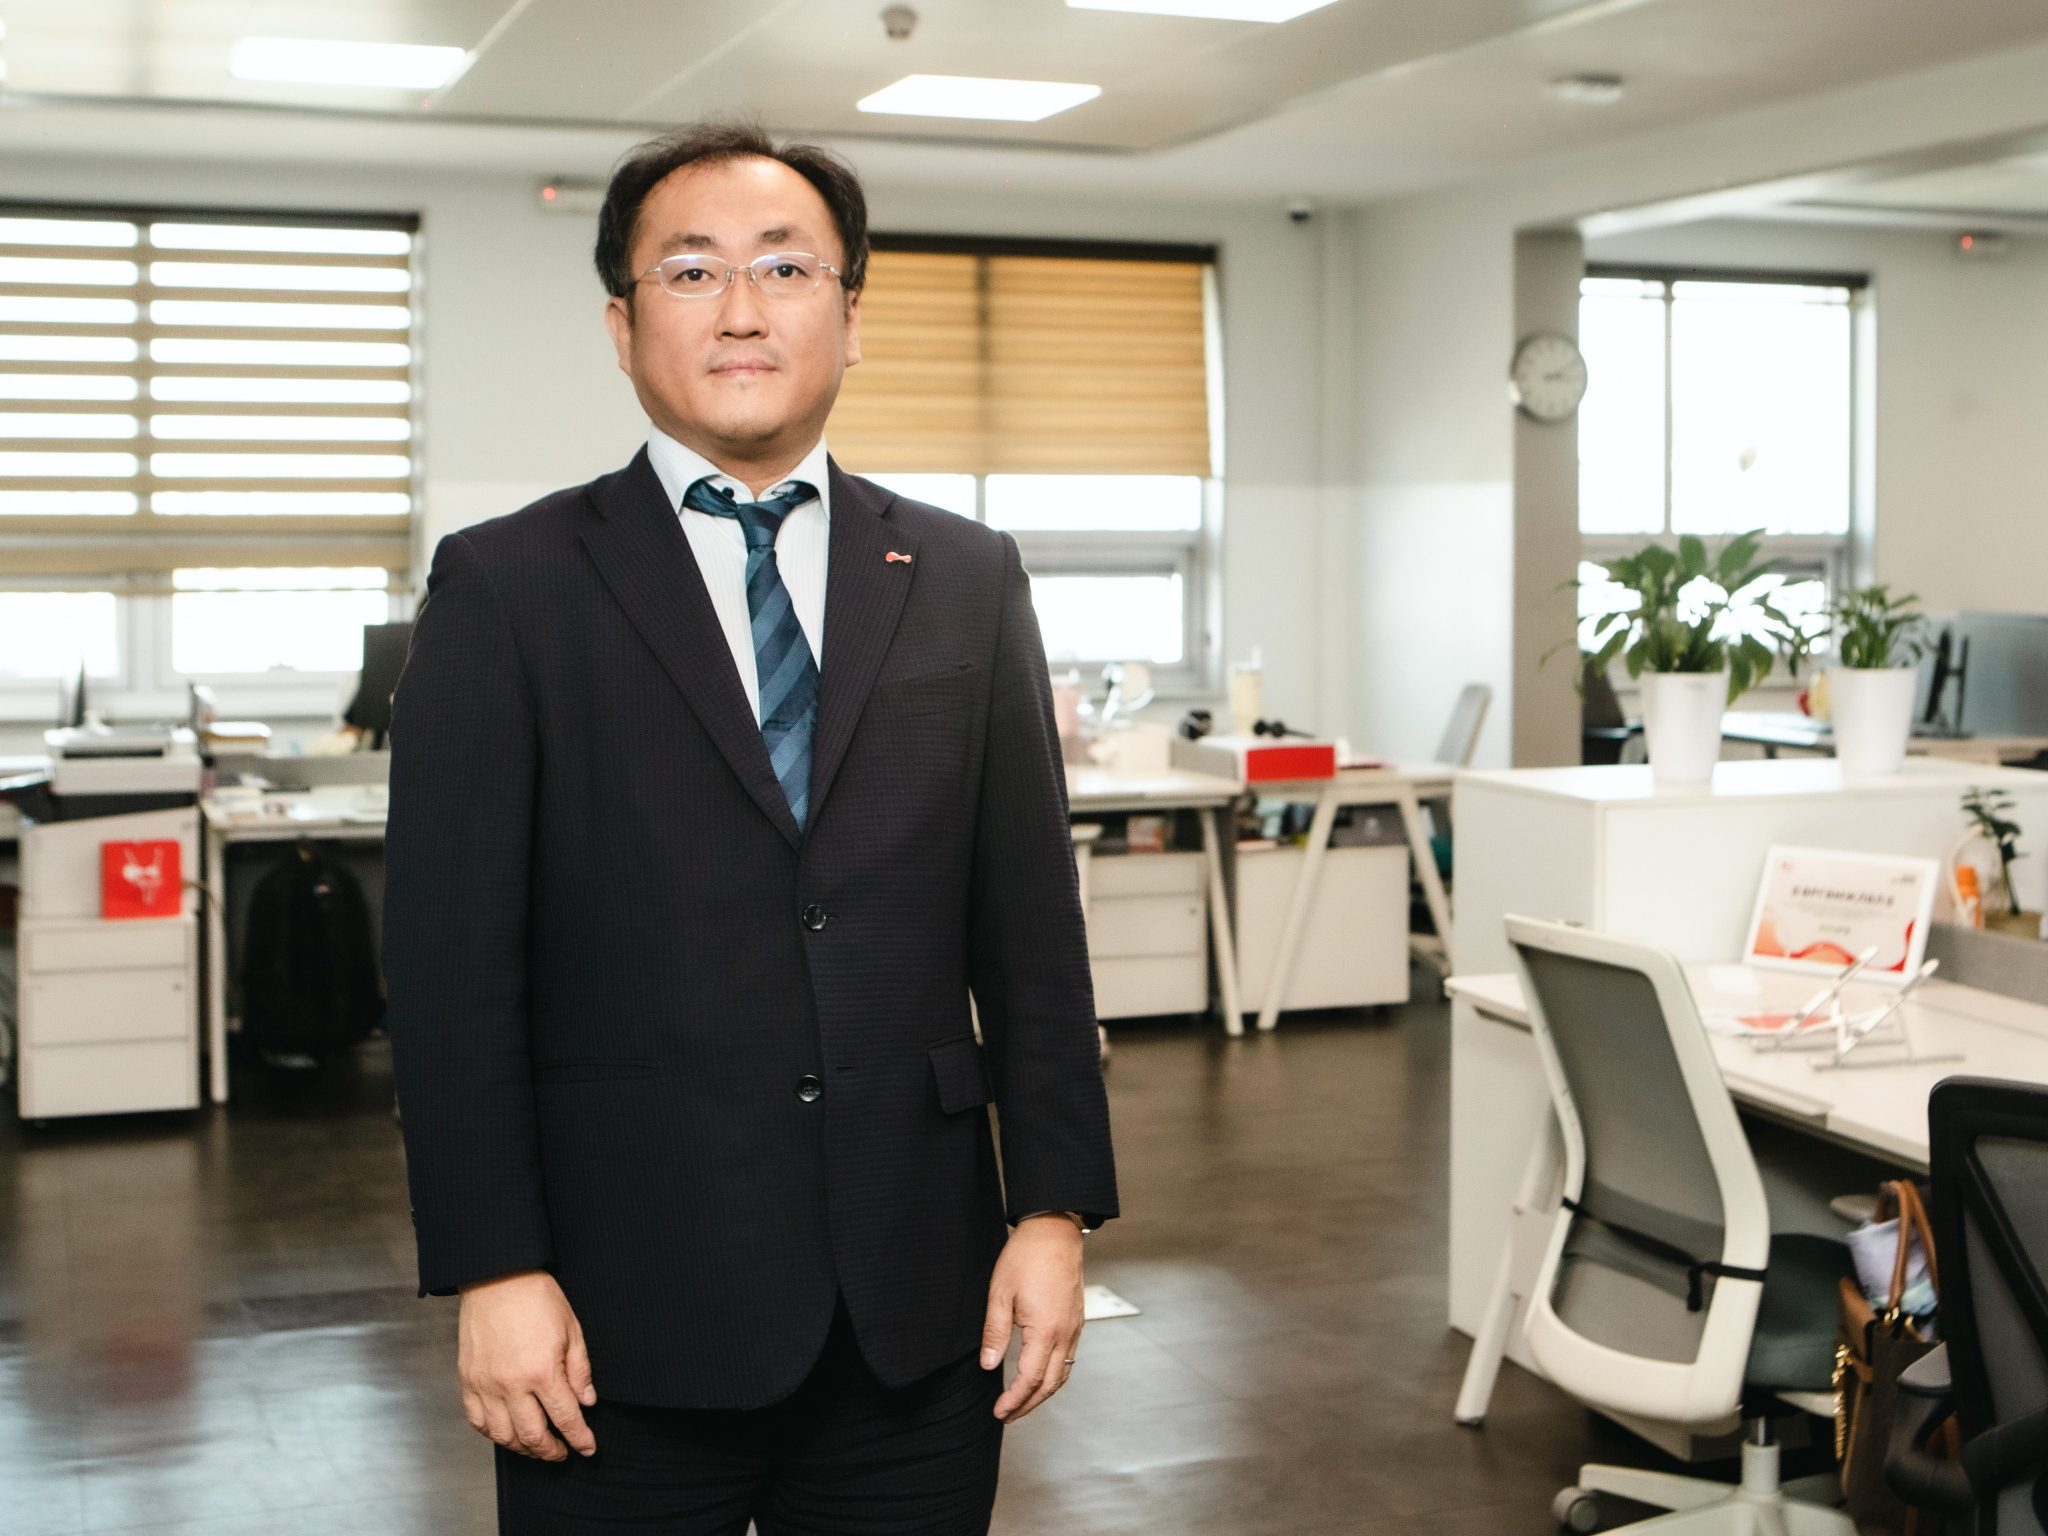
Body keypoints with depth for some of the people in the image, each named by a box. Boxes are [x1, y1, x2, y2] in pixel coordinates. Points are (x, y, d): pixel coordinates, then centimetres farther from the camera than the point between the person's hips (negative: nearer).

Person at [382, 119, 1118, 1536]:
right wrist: (493, 1272, -8)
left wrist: (1054, 1211, 2)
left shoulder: (968, 580, 7)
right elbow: (452, 960, -4)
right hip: (628, 1317, -2)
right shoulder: (507, 589, -1)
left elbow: (1032, 923, 6)